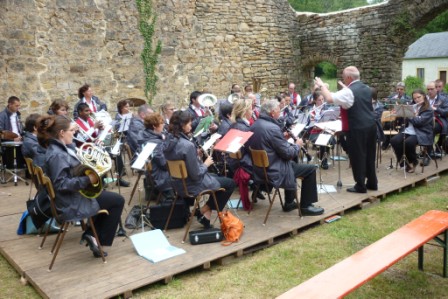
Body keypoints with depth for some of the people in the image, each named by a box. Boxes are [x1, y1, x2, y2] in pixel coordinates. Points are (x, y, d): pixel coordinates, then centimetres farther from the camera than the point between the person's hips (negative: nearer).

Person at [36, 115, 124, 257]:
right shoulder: (57, 154, -25)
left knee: (109, 196, 22)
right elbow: (61, 184, -30)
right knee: (118, 200, -2)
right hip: (71, 204, -10)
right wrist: (88, 180, -29)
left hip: (73, 196, 10)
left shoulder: (58, 148, 7)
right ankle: (100, 240, 6)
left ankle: (92, 234, 16)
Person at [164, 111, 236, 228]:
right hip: (192, 185, -9)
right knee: (230, 183, 10)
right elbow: (196, 175, -24)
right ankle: (204, 212, 10)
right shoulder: (187, 145, -29)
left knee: (216, 177, 29)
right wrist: (206, 164, -8)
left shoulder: (170, 141, -3)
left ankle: (204, 212, 20)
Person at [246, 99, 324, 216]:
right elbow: (288, 153, -19)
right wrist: (297, 145, 0)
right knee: (311, 169, 3)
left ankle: (289, 203, 37)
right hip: (274, 172, -9)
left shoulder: (254, 126, 3)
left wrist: (283, 137, 10)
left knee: (291, 162, 34)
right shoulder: (272, 128, -24)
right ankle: (305, 206, 13)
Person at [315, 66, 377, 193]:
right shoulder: (367, 88, 11)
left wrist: (322, 86, -8)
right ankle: (372, 183, 24)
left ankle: (360, 185, 7)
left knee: (357, 156, 1)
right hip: (371, 126, 8)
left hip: (357, 128, -8)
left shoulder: (348, 92, -15)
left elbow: (329, 98, -23)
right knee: (369, 155, 15)